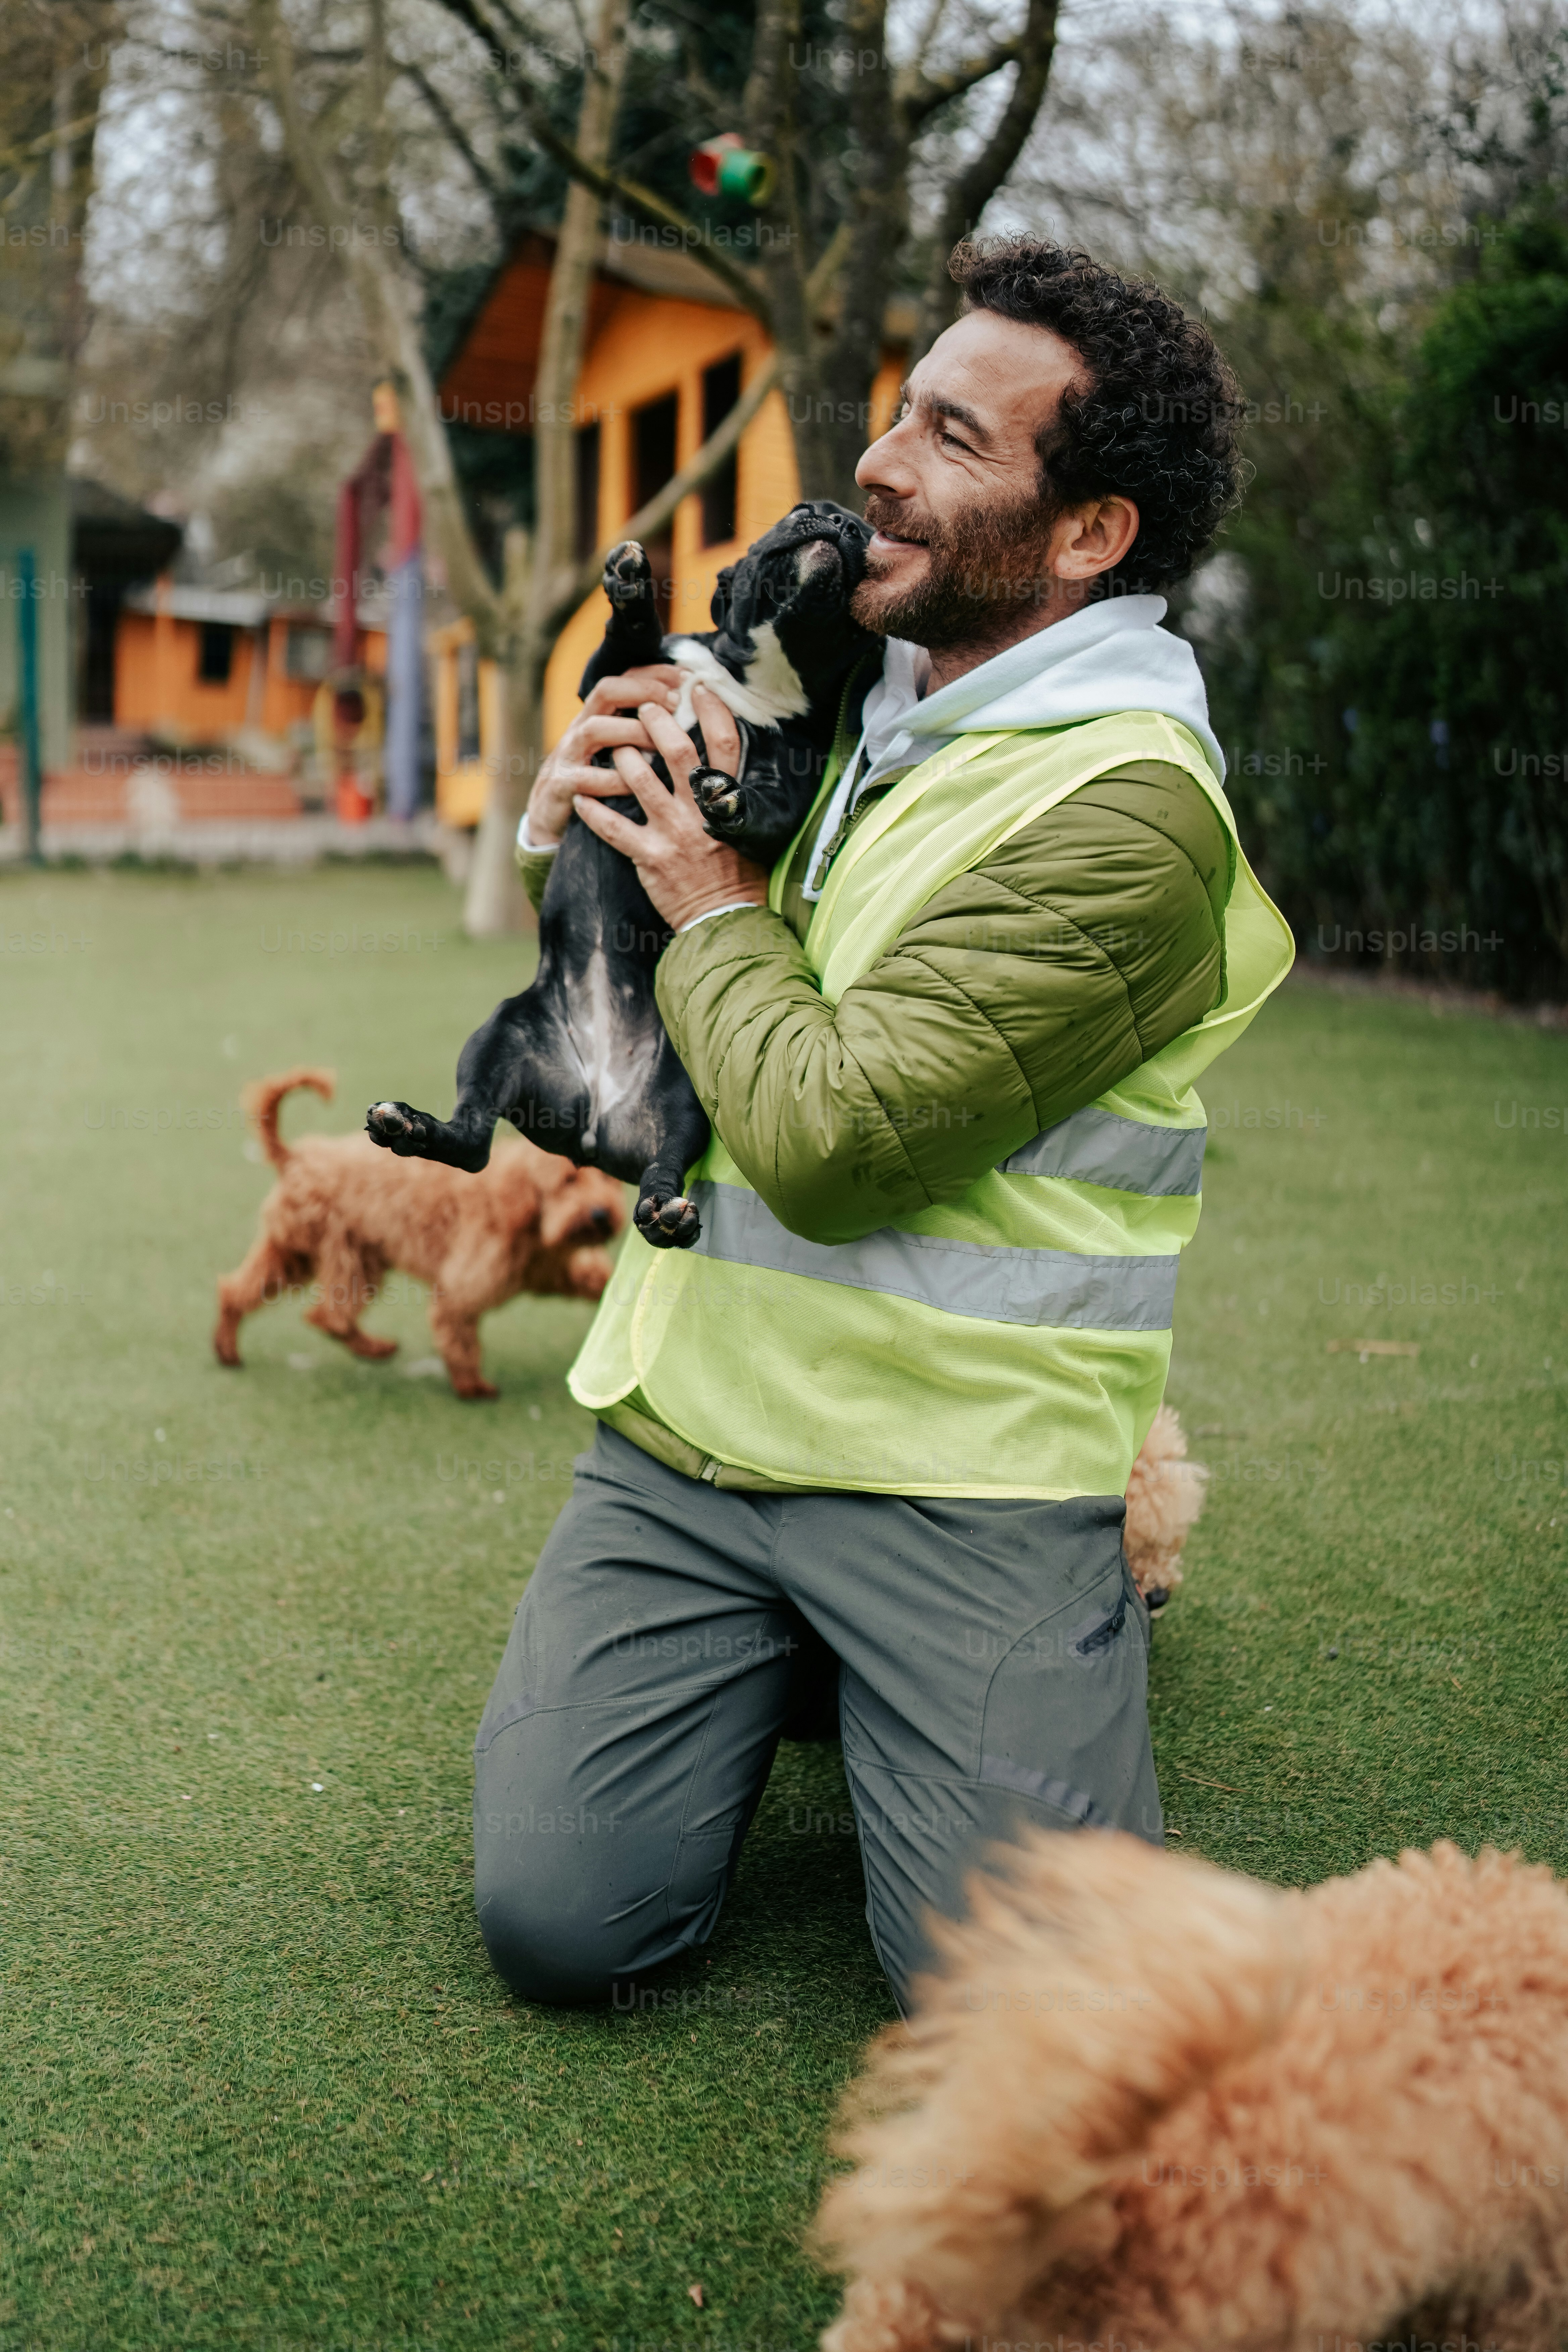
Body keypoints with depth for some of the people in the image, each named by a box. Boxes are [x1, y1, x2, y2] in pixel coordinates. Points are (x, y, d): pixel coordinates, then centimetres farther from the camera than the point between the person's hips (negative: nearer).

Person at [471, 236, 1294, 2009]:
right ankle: (780, 1661, 24)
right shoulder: (833, 700, 10)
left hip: (956, 1468, -5)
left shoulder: (1124, 806, -16)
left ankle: (1095, 1589, 19)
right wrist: (576, 839, 1)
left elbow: (827, 1136, -24)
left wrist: (718, 908, -8)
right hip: (686, 1419, 6)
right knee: (555, 1920, -4)